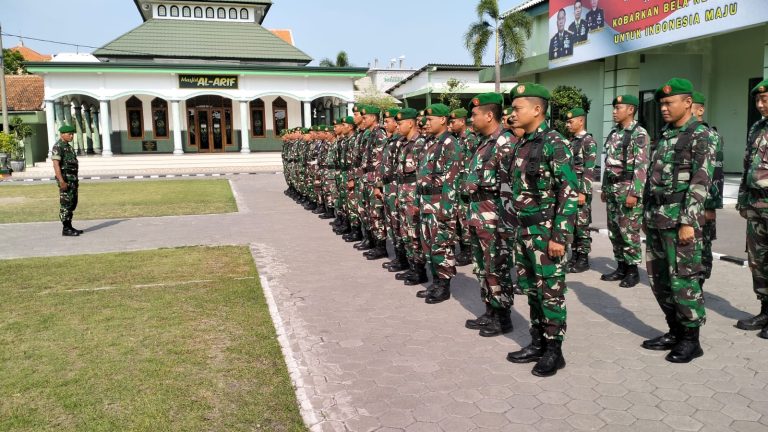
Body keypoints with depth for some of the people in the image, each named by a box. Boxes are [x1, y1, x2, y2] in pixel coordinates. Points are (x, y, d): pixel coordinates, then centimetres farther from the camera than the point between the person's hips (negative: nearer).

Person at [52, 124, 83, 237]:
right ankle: (66, 229, -4)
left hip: (72, 179, 10)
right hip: (65, 178, -9)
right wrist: (61, 181, -25)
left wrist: (76, 181, 21)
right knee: (65, 204, -7)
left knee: (72, 204, 11)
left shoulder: (69, 146, 18)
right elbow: (56, 164, -19)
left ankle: (69, 227, 17)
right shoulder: (58, 146, -11)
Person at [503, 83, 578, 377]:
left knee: (551, 292, 2)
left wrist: (559, 235, -20)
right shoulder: (522, 145, 12)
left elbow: (569, 193, -18)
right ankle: (537, 344, 27)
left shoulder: (554, 143, -13)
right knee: (531, 290, 15)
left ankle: (554, 351, 15)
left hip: (546, 231, -8)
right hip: (524, 231, 8)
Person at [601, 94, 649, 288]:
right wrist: (604, 188, 18)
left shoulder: (639, 134, -10)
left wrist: (634, 193, -21)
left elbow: (642, 166, -16)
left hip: (628, 188, -8)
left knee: (628, 231, -4)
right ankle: (621, 267, 21)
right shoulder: (614, 133, 14)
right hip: (612, 188, 8)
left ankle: (633, 270, 7)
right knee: (614, 230, 11)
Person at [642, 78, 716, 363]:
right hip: (656, 219, 8)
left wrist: (688, 222, -19)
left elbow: (700, 184, -14)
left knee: (683, 281, -2)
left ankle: (691, 340, 12)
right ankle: (675, 331, 25)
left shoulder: (701, 136, -7)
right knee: (659, 280, 12)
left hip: (680, 220, -8)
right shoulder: (664, 135, 15)